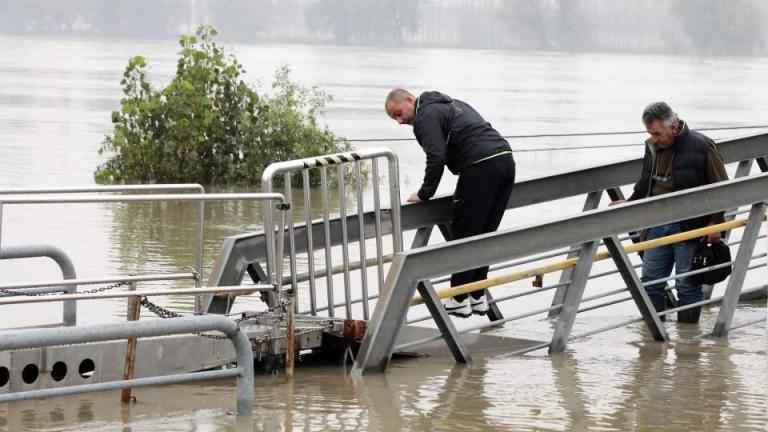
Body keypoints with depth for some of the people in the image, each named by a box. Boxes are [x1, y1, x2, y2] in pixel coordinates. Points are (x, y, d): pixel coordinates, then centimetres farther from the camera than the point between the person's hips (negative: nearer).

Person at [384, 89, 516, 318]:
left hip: (481, 168, -9)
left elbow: (436, 157, -12)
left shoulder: (426, 115, 0)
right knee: (484, 235, 14)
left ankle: (460, 300, 1)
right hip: (505, 160, 9)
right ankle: (478, 298, 16)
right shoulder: (450, 104, 29)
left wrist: (424, 194, -3)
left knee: (464, 235, -2)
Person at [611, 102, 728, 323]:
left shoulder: (701, 146, -8)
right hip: (657, 226, 6)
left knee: (687, 284, -2)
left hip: (688, 228, -6)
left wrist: (715, 223, -9)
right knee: (650, 280, 5)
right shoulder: (652, 148, 10)